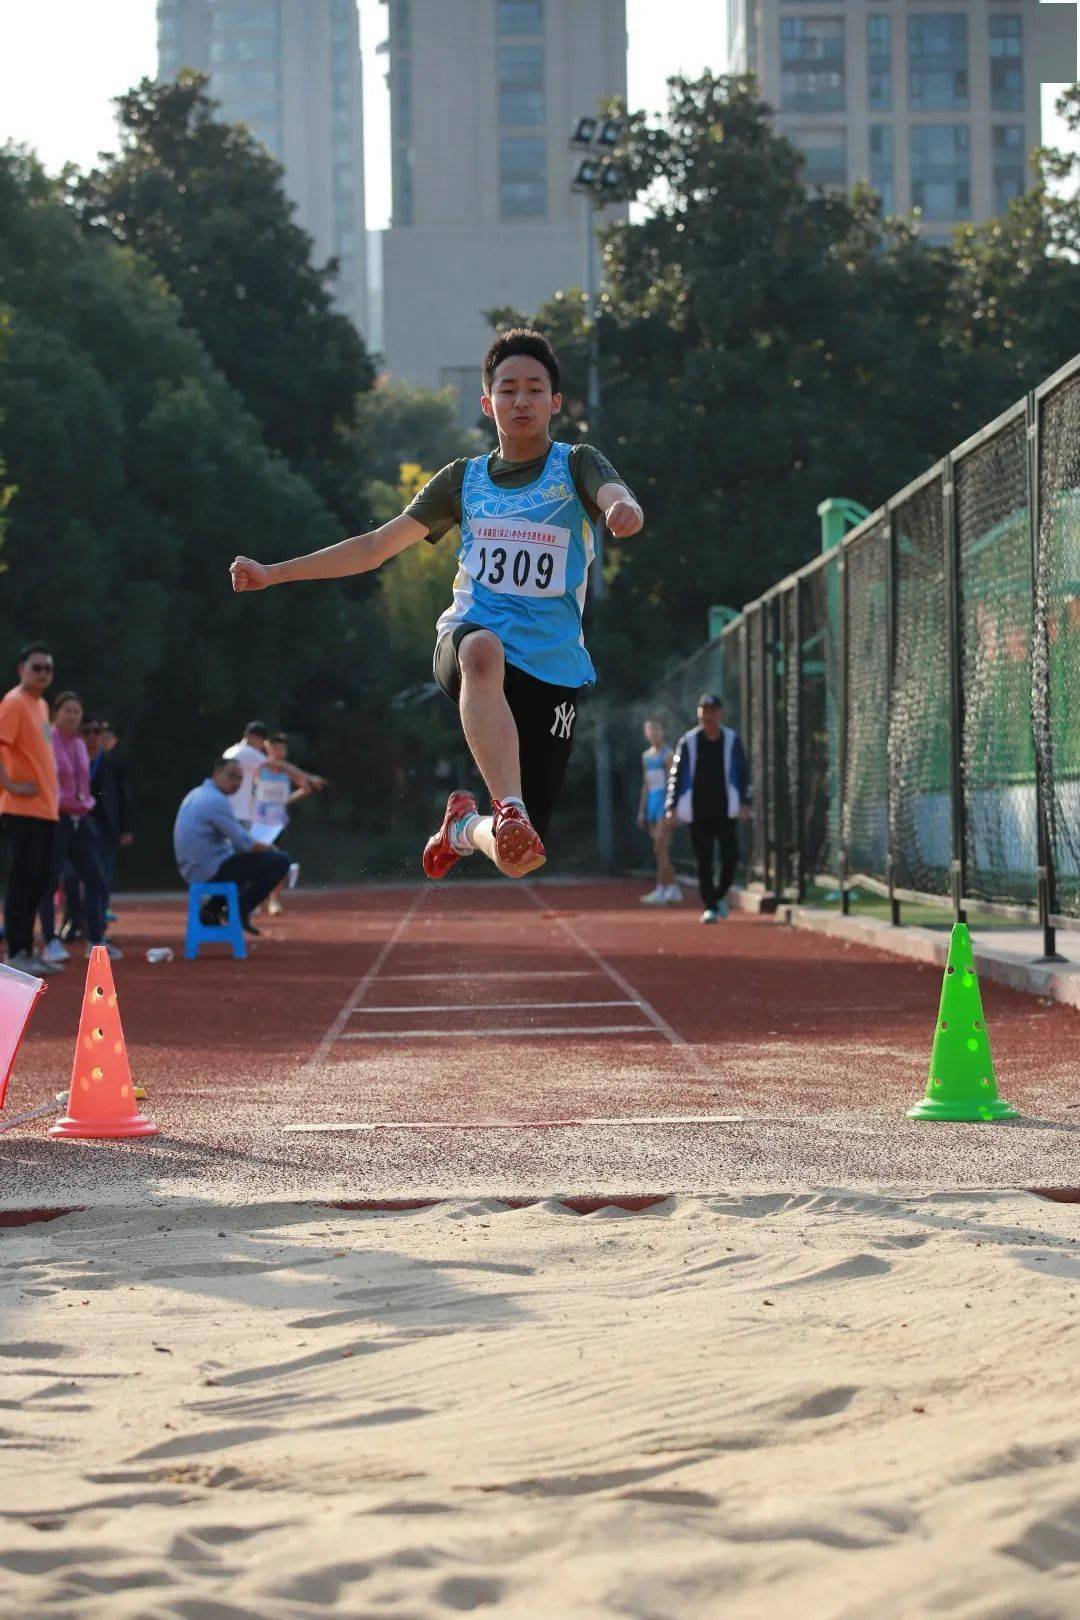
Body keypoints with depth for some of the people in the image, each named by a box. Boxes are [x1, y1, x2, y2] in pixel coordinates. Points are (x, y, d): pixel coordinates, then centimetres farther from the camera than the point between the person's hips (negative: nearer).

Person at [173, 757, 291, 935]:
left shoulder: (195, 795, 14)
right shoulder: (217, 800, -16)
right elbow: (244, 844, -16)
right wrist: (268, 848, 4)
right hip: (212, 872, -10)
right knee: (280, 861, -9)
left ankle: (212, 909, 19)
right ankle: (239, 911, -2)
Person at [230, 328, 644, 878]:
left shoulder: (576, 465, 3)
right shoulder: (464, 479, 13)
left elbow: (615, 495, -21)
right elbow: (375, 546, 17)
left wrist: (622, 508, -47)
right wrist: (273, 573, 11)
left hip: (554, 667, -1)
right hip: (468, 637, 1)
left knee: (522, 860, -5)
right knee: (483, 648, -41)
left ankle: (466, 826, 32)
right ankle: (509, 810, -53)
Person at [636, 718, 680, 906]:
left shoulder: (667, 755, -6)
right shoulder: (646, 756, 17)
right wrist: (641, 810, 18)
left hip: (665, 801, -8)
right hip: (652, 802, 8)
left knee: (660, 848, -13)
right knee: (660, 849, 9)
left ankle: (661, 891, -13)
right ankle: (673, 890, 15)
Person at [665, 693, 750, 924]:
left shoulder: (732, 740, 6)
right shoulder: (688, 742, 3)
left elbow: (743, 773, 9)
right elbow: (676, 774, 4)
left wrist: (744, 803, -1)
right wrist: (672, 807, -2)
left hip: (726, 809, 0)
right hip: (698, 809, 0)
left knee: (730, 856, -7)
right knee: (703, 860, -1)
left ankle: (720, 895, 17)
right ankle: (710, 906, 5)